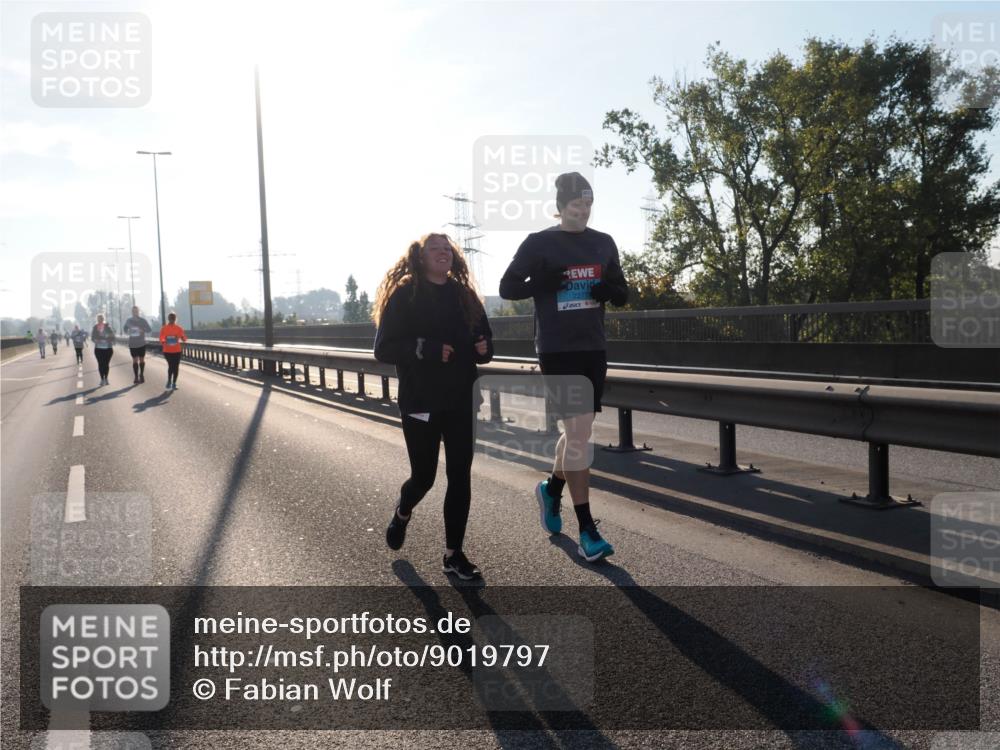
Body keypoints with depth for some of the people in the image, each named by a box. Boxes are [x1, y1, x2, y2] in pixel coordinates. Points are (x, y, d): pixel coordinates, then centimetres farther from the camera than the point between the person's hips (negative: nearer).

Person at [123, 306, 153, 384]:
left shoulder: (143, 321, -4)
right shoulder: (128, 321, 2)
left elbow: (150, 330, -1)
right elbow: (125, 329, 20)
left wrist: (143, 330, -20)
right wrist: (128, 332, -3)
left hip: (141, 344, -1)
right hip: (132, 344, 1)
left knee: (141, 359, 7)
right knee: (135, 360, 0)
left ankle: (141, 375, 24)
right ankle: (136, 377, 3)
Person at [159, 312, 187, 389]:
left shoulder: (179, 328, 2)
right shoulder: (164, 329, 0)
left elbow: (184, 338, -5)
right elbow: (161, 339, -5)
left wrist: (182, 337, -28)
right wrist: (164, 341, -28)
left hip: (177, 351, 2)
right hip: (167, 351, -2)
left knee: (176, 367, 2)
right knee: (171, 366, -11)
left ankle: (174, 383, 12)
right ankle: (169, 381, 9)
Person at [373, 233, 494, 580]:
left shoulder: (464, 295, 8)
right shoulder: (403, 296, -6)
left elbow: (485, 338, 15)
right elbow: (384, 349, -12)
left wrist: (484, 348, -8)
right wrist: (427, 349, -24)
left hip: (461, 400, 4)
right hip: (420, 401, -3)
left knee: (460, 476, 1)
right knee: (423, 475, 6)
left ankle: (454, 553, 13)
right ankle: (402, 513, 41)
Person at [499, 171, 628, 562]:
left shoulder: (603, 243, 10)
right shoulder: (539, 243, -3)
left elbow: (622, 294, 15)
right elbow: (507, 287, 0)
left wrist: (610, 290, -8)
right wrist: (541, 284, -18)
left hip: (593, 349, 5)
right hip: (557, 350, -5)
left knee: (578, 430, 14)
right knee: (579, 432, -10)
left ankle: (551, 488, 42)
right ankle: (587, 531, -4)